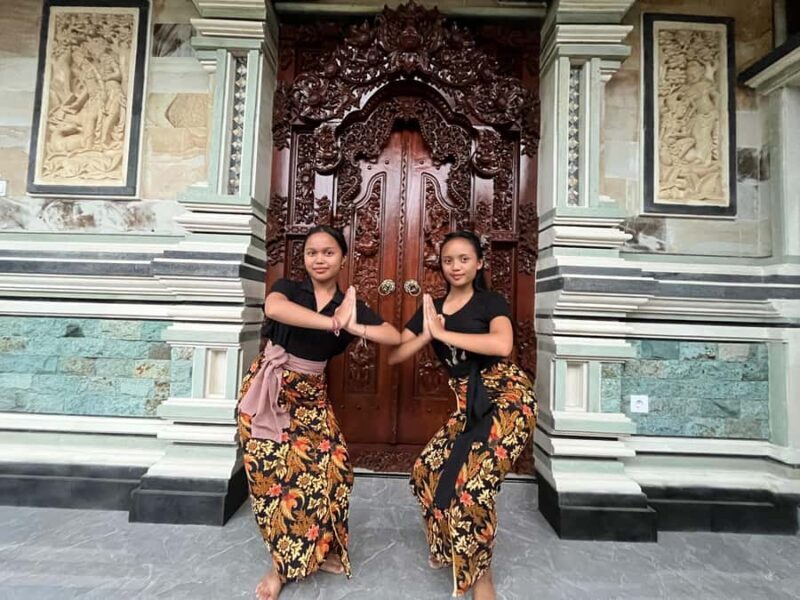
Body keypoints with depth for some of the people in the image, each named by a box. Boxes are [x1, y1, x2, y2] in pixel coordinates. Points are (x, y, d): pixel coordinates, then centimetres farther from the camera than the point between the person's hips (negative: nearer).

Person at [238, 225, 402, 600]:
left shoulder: (349, 303, -1)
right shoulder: (288, 287, -7)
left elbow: (395, 337, -8)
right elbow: (274, 309, -34)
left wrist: (353, 327, -22)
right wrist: (333, 323, -36)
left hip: (310, 394, 3)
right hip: (268, 389, -2)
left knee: (329, 467, 0)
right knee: (274, 472, 2)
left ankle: (316, 551, 27)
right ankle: (282, 563, 26)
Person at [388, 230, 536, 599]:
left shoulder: (491, 301, -3)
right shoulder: (430, 308, 11)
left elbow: (502, 345, -25)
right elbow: (393, 356, 6)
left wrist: (443, 333, -19)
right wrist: (427, 334, -11)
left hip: (506, 396, -5)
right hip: (469, 404, 6)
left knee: (472, 481, -14)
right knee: (427, 471, 4)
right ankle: (452, 548, 31)